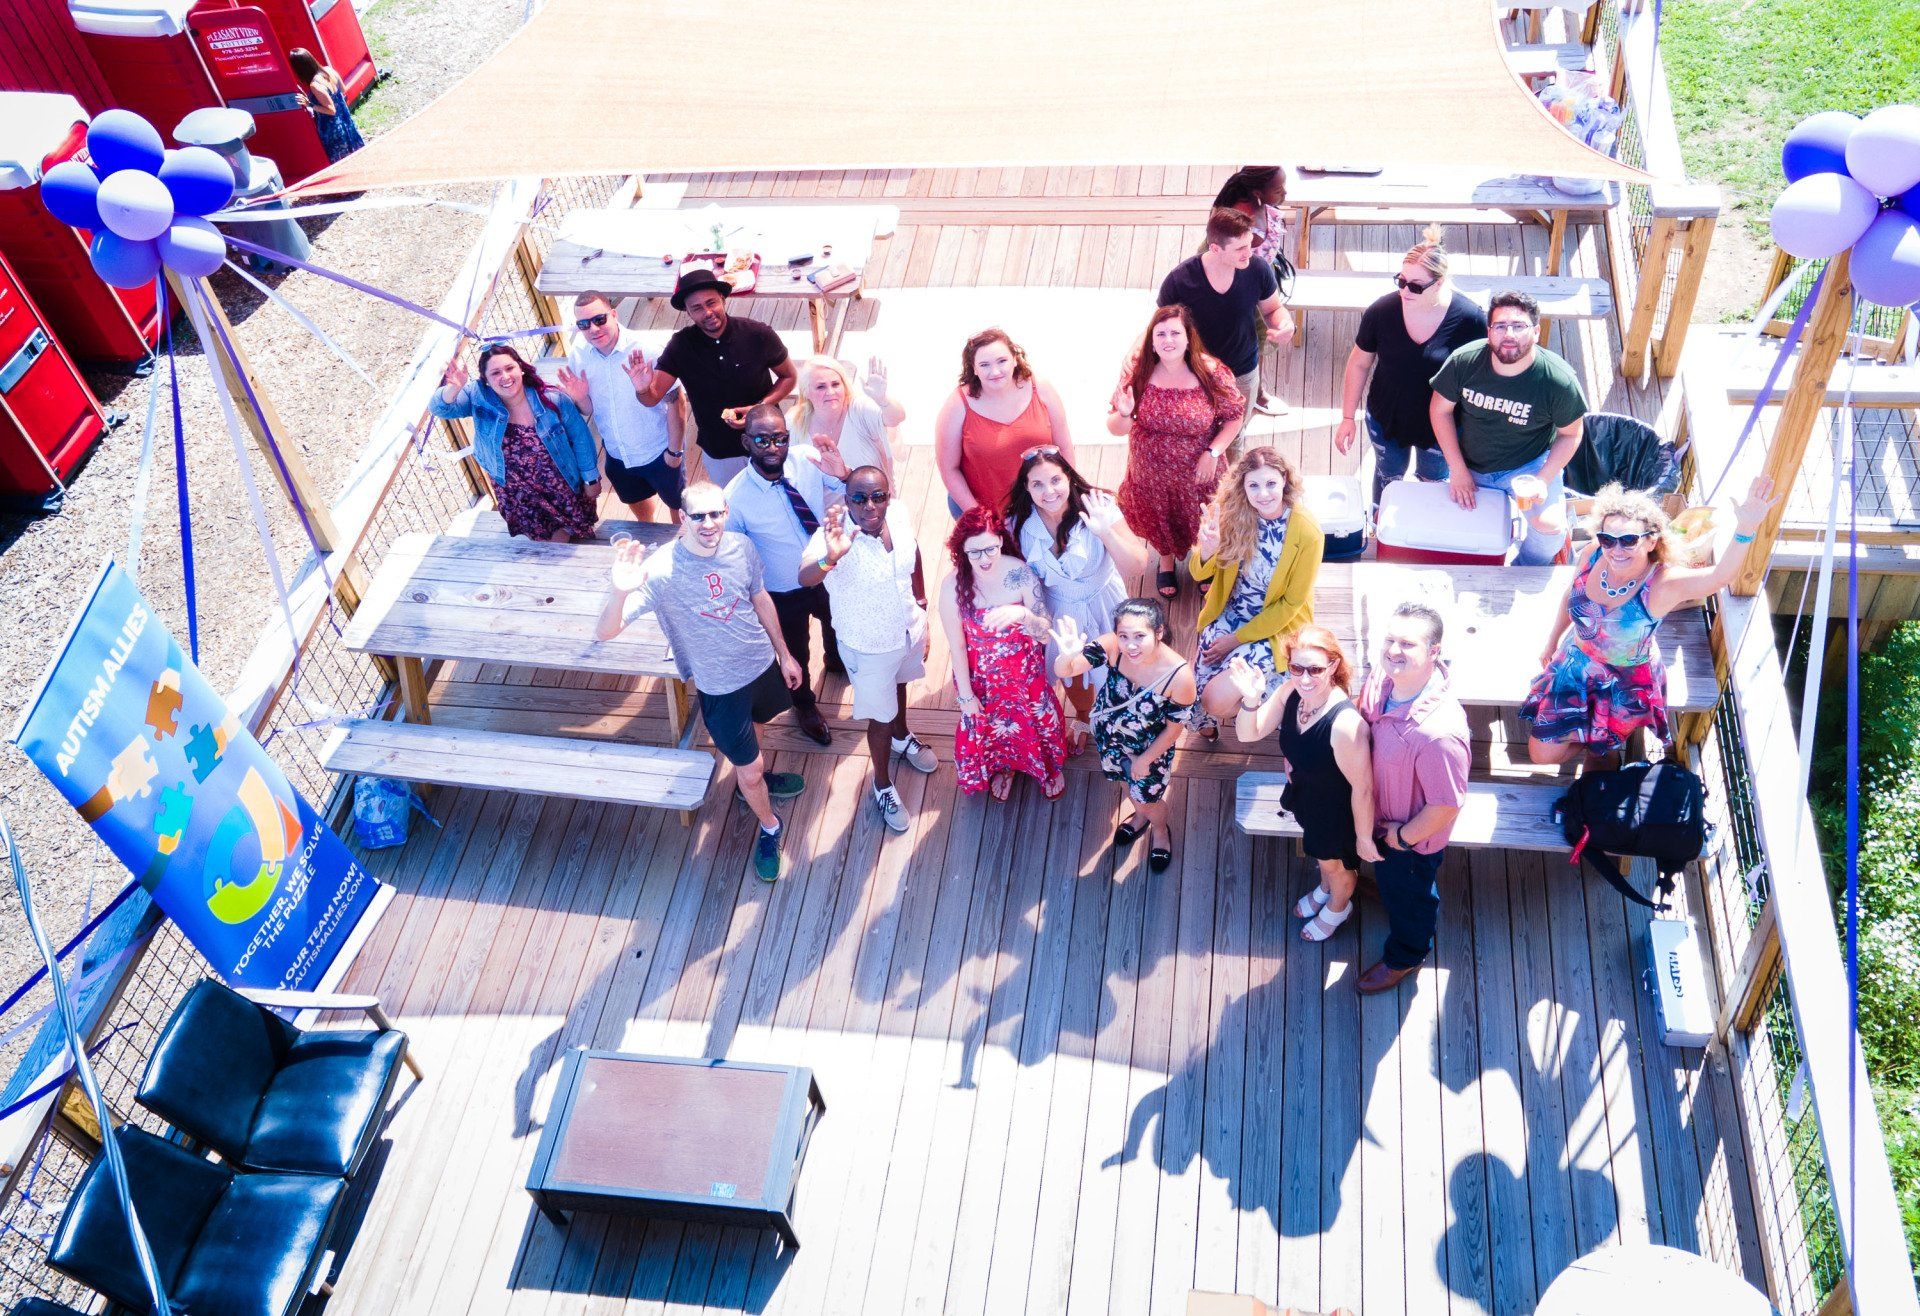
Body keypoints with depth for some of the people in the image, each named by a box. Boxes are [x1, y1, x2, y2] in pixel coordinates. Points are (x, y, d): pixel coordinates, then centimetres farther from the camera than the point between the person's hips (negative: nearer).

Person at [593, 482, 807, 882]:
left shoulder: (741, 547, -18)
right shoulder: (661, 570, -31)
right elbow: (604, 632, -36)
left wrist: (784, 653, 11)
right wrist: (620, 591, -56)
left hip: (763, 663, 4)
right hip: (721, 686, -4)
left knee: (753, 726, 32)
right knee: (749, 769, 11)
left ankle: (753, 778, 64)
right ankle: (769, 828, 41)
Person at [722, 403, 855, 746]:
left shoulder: (808, 459, -25)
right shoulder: (735, 498, -32)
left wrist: (843, 476, -39)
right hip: (784, 594, -3)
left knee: (837, 625, 35)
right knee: (796, 653, 24)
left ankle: (836, 660, 73)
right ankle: (804, 704, 59)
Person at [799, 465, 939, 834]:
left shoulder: (899, 515, -19)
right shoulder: (834, 534, -35)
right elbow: (805, 577, -53)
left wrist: (920, 595, 13)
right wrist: (829, 558, -73)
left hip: (910, 630, 5)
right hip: (869, 648, -5)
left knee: (899, 683, 34)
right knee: (881, 717, 15)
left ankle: (902, 736, 66)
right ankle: (882, 784, 42)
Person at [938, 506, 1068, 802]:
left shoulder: (1021, 573, -26)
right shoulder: (953, 586, -26)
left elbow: (1045, 634, -22)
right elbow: (957, 647, -15)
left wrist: (1023, 614, -44)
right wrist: (966, 696, -7)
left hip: (1025, 671, 0)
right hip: (982, 677, 0)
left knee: (1038, 719, 23)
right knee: (991, 724, 24)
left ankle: (1050, 766, 58)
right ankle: (1002, 767, 60)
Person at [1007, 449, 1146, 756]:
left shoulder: (1097, 508, -30)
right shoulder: (1019, 523, -22)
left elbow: (1137, 565, -35)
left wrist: (1106, 532, -51)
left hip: (1102, 602, -2)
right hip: (1058, 608, 2)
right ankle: (1083, 719, 60)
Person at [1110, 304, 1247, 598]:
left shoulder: (1212, 372, -23)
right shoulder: (1137, 371, -20)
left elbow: (1234, 417, -9)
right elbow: (1117, 429, -14)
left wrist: (1212, 453, -21)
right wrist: (1124, 414, -37)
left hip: (1199, 471, -1)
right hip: (1152, 473, 1)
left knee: (1202, 523, 23)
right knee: (1159, 520, 27)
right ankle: (1166, 562, 60)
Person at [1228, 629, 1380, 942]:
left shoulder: (1346, 725, -42)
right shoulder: (1291, 691, -23)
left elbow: (1362, 788, -30)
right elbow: (1248, 734, -15)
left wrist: (1364, 838, -16)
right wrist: (1251, 699, -35)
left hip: (1337, 813, -5)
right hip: (1306, 799, 5)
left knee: (1336, 864, 28)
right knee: (1320, 854, 37)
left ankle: (1339, 907, 61)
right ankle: (1325, 888, 69)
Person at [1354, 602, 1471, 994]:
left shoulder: (1439, 731, -45)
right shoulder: (1381, 678, -22)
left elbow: (1445, 806, -31)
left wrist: (1402, 837, -15)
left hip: (1414, 836, -5)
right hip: (1382, 817, 5)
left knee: (1408, 895, 26)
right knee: (1387, 877, 36)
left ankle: (1404, 957, 56)